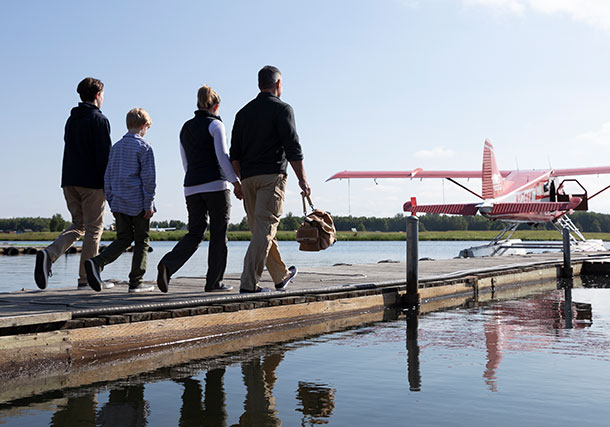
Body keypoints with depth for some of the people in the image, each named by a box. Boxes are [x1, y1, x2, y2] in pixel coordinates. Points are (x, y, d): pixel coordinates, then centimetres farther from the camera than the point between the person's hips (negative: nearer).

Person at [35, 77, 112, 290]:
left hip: (70, 181, 7)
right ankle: (86, 279, 3)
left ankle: (49, 253, -9)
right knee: (93, 229, 1)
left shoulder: (71, 119, 16)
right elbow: (104, 155, -14)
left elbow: (71, 151, 17)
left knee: (78, 225, 16)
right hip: (91, 182, -7)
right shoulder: (99, 120, -8)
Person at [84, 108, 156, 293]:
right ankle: (136, 282, 6)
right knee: (142, 241, 5)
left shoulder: (116, 147, 13)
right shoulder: (144, 147, -7)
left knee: (123, 239, 12)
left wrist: (112, 201, 20)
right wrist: (149, 204, -9)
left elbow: (108, 177, 15)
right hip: (138, 204, -6)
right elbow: (148, 178, -12)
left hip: (119, 203, 6)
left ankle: (97, 262, -10)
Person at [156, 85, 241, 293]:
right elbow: (222, 156, -13)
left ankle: (167, 264, -16)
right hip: (215, 184, -6)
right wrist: (236, 181, -14)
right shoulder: (215, 124, -3)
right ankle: (214, 281, 7)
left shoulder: (185, 128, 17)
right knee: (218, 233, 4)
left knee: (194, 234, 7)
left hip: (192, 187, 6)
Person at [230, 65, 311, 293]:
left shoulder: (244, 112, 16)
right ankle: (249, 282, -14)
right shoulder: (281, 109, -1)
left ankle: (281, 275, 27)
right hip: (272, 175, -6)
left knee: (261, 229, 12)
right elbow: (292, 148, -10)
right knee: (264, 228, -8)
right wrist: (302, 179, -6)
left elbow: (235, 153, 14)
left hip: (248, 178, 7)